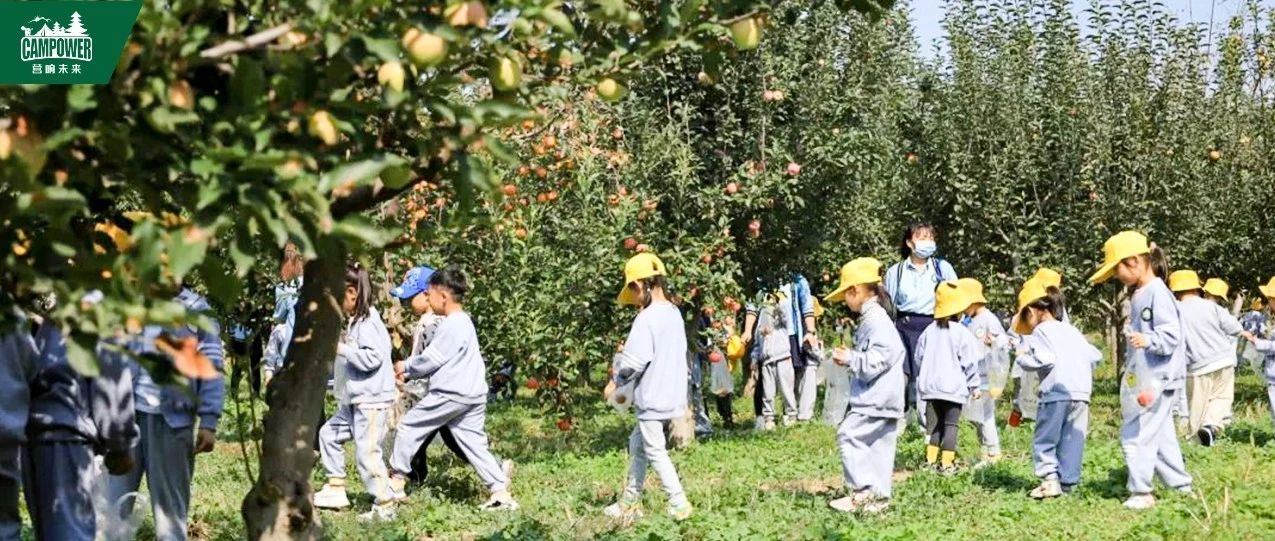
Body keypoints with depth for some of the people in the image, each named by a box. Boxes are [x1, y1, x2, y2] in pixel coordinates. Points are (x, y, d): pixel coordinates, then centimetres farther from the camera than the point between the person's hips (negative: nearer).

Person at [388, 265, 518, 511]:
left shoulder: (451, 325, -14)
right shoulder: (464, 322, 17)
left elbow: (431, 359, -12)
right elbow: (436, 357, 22)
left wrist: (406, 367, 4)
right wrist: (410, 372, 18)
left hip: (450, 394, -9)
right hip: (474, 395, 9)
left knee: (408, 426, 5)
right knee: (475, 445, 8)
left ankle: (397, 481, 11)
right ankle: (500, 490, -2)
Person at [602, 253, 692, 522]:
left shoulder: (646, 318, -18)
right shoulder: (674, 313, 8)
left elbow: (636, 360, -20)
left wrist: (616, 381, -1)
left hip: (653, 398, -9)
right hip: (673, 395, 9)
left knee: (654, 451, 2)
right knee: (637, 443, 19)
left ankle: (679, 503, 2)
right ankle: (630, 502, 25)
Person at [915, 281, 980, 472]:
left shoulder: (929, 331, 3)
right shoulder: (961, 333, -10)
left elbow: (919, 356, 11)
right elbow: (969, 362, -8)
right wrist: (975, 386, 2)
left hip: (930, 386, 4)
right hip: (953, 387, -4)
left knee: (934, 423, 12)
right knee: (951, 425, -1)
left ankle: (930, 459, 11)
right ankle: (946, 463, -4)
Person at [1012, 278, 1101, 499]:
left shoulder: (1041, 331, 2)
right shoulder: (1073, 331, 22)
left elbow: (1045, 360, -12)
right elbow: (1095, 356, 19)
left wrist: (1022, 358, 1)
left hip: (1056, 391, -6)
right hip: (1082, 391, 6)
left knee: (1044, 439, 3)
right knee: (1072, 440, 8)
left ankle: (1050, 478, -9)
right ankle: (1067, 482, 6)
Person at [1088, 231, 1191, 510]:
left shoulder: (1157, 293, -16)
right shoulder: (1139, 295, 13)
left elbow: (1171, 336, -22)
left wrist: (1148, 340, -38)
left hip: (1157, 380, -10)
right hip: (1142, 380, 10)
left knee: (1136, 434, -8)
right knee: (1160, 434, 15)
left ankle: (1141, 492, -2)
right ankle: (1181, 484, 24)